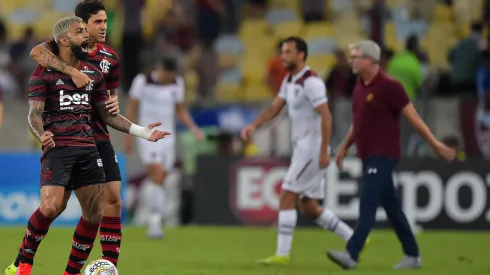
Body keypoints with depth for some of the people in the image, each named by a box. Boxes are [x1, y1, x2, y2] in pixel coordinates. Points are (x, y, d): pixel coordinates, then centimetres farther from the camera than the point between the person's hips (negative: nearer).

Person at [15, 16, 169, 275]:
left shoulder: (93, 73, 16)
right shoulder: (45, 71, 0)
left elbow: (107, 115, 20)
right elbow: (35, 113, -5)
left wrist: (142, 131, 12)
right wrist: (41, 134, -27)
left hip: (87, 148, 6)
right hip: (57, 147, -6)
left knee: (94, 213, 1)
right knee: (51, 207, -22)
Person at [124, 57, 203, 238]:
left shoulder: (177, 83, 3)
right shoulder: (142, 81, -9)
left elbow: (180, 110, 14)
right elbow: (132, 108, -2)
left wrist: (193, 128, -1)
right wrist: (128, 136, -4)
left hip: (168, 138, 4)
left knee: (160, 182, 6)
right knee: (156, 175, -21)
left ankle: (154, 225, 17)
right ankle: (156, 220, -21)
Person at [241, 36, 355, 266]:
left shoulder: (311, 82, -16)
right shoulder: (289, 80, 13)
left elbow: (326, 116, -20)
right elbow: (275, 107, 12)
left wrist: (324, 151, -24)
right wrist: (254, 125, -5)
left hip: (312, 150, -10)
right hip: (302, 149, 10)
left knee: (287, 197, -10)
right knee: (309, 208, 10)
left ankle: (282, 254, -8)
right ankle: (354, 240, 18)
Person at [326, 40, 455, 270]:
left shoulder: (389, 86, -13)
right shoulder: (359, 87, 11)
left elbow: (412, 117, -12)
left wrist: (434, 144, -10)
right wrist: (344, 147, 23)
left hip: (383, 156, -8)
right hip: (367, 155, 8)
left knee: (368, 205, -15)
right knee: (391, 206, 12)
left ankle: (351, 255, -22)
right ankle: (412, 255, 19)